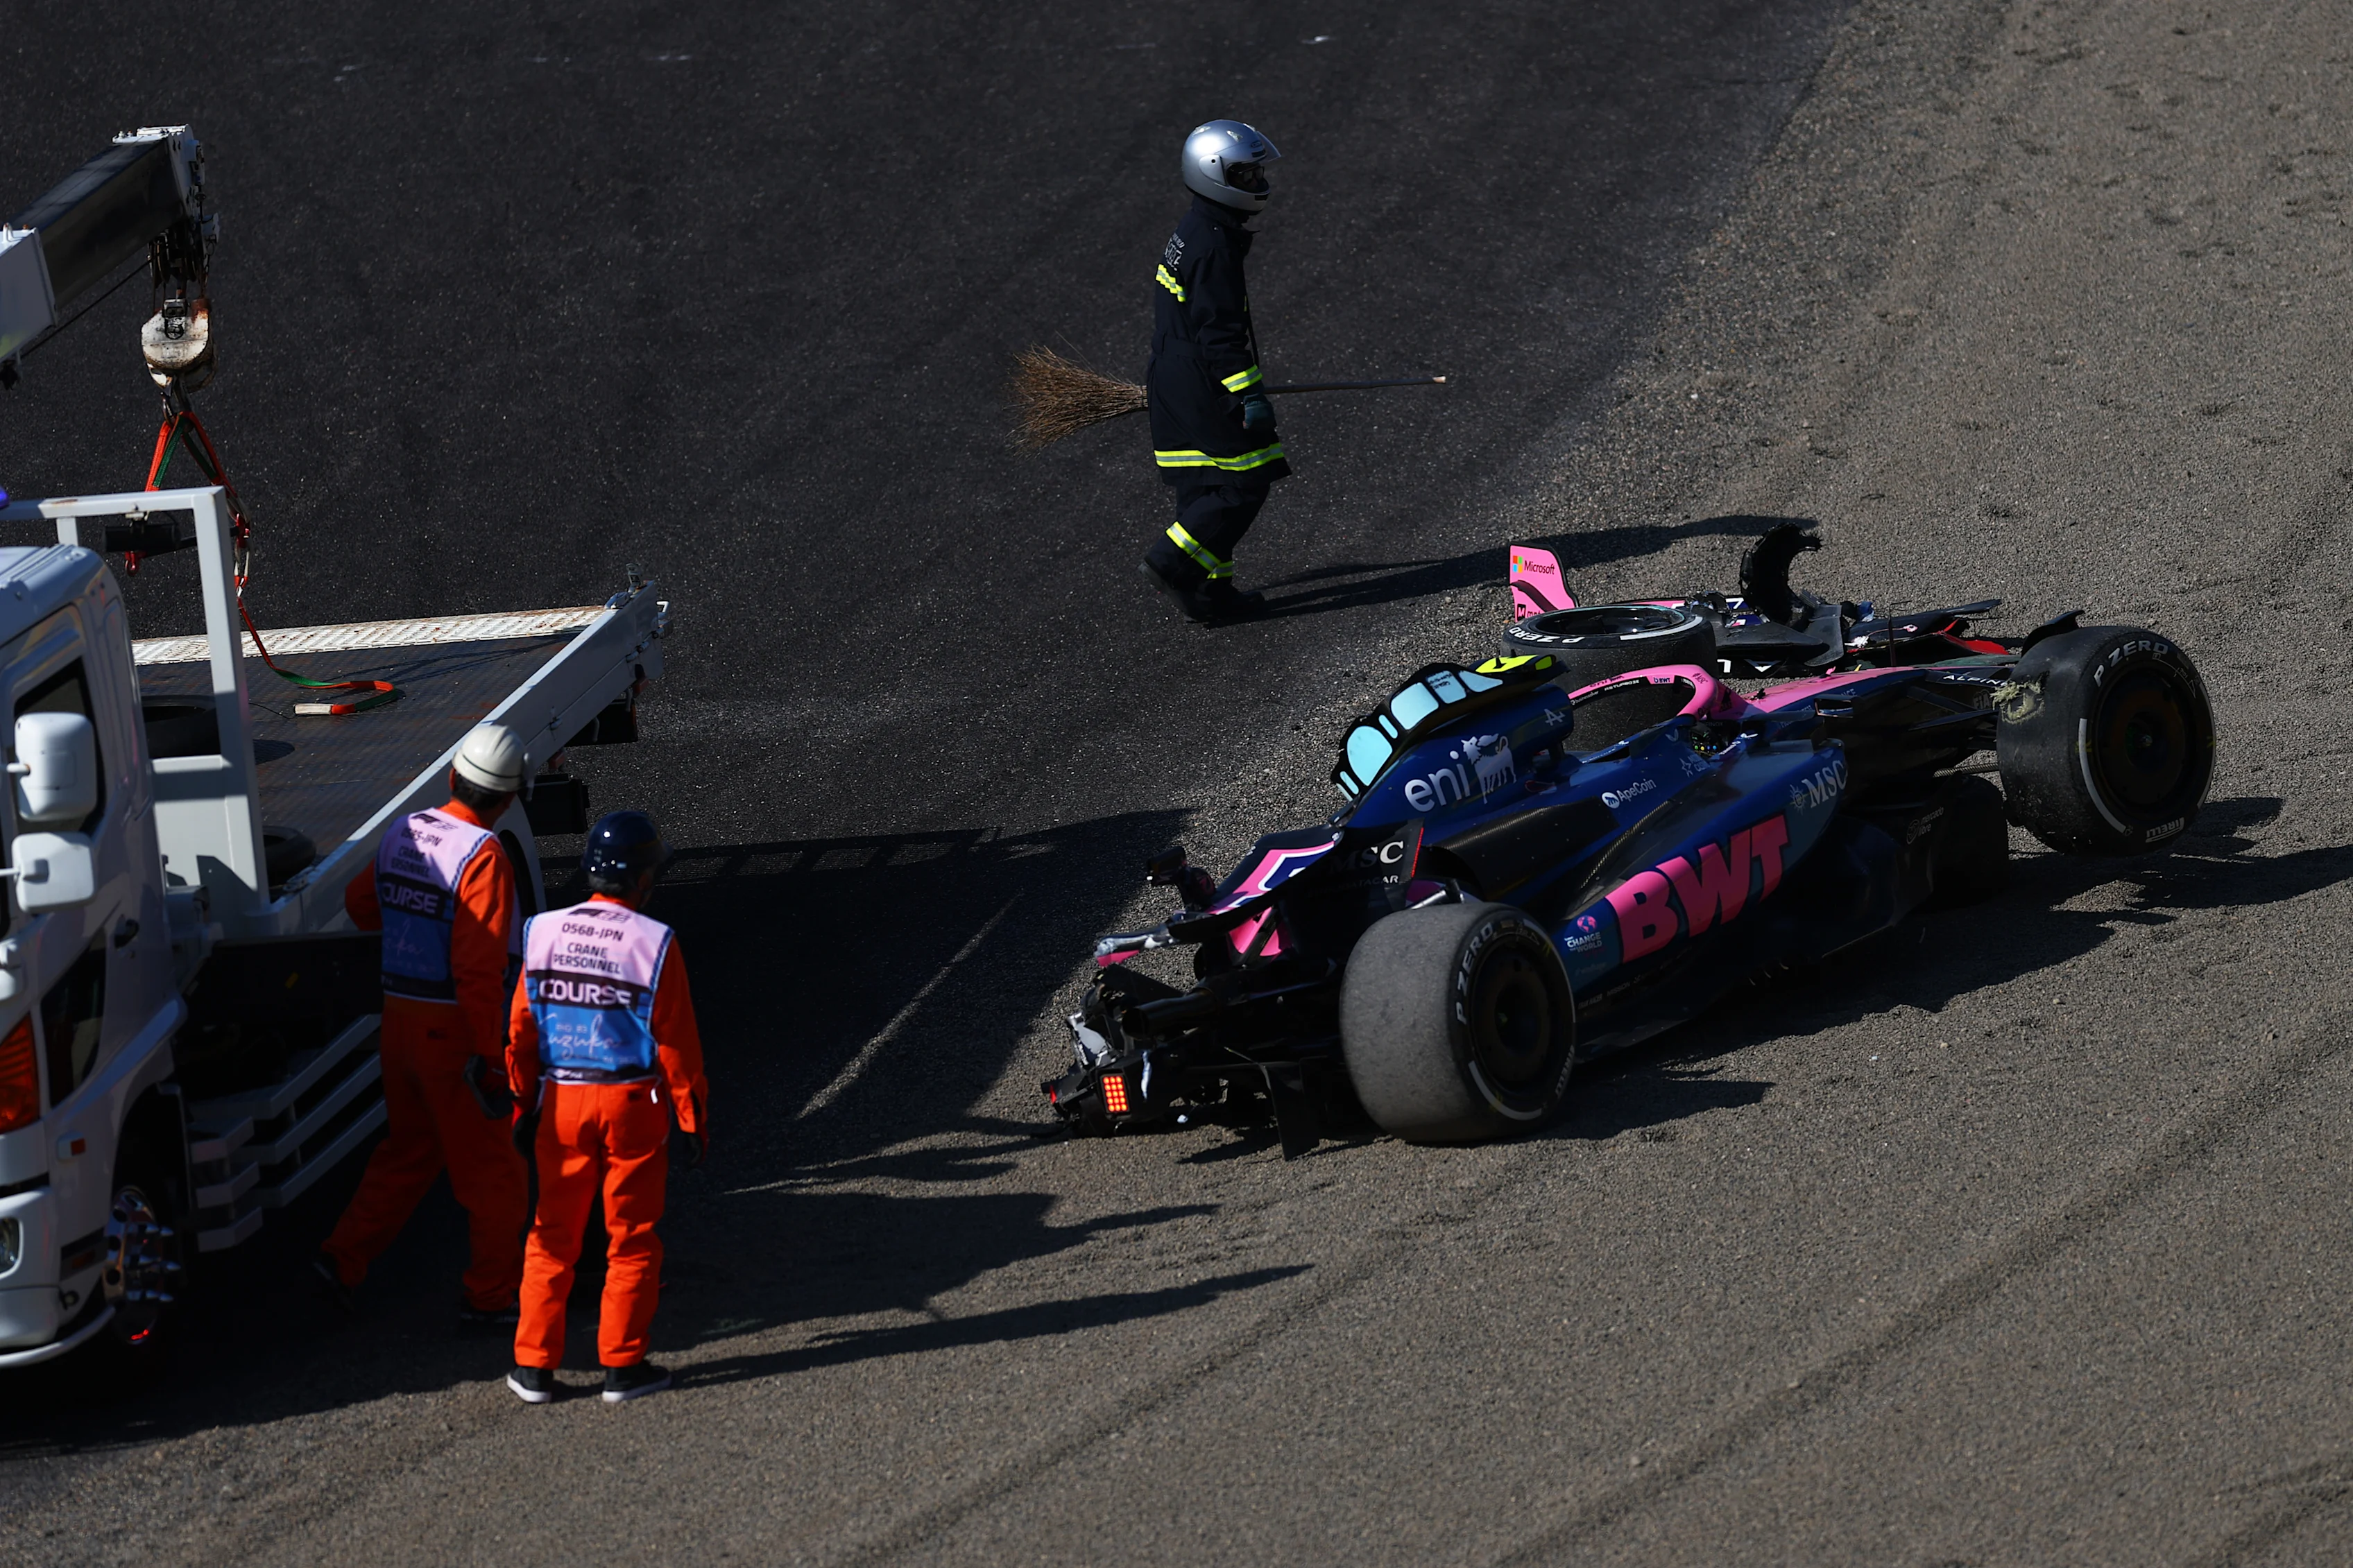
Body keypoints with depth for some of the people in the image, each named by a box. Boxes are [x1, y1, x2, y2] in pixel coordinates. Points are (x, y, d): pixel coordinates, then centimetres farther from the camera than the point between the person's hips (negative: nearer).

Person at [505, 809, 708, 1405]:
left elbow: (521, 1031, 4)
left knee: (553, 1237, 12)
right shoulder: (653, 944, -13)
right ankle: (622, 1366, 10)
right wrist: (691, 1119, 0)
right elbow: (676, 1043, -9)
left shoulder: (543, 934, -2)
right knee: (631, 1238, 8)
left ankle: (534, 1366, 13)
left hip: (561, 1103, 3)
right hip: (632, 1105, -3)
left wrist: (526, 1105, 14)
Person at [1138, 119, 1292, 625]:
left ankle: (1208, 591, 16)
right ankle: (1172, 564, -8)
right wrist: (1249, 395, -23)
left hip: (1176, 388, 10)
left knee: (1205, 489, 13)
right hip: (1203, 393, -10)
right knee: (1242, 485, -6)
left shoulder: (1191, 233, 14)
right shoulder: (1214, 247, -19)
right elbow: (1221, 333, -23)